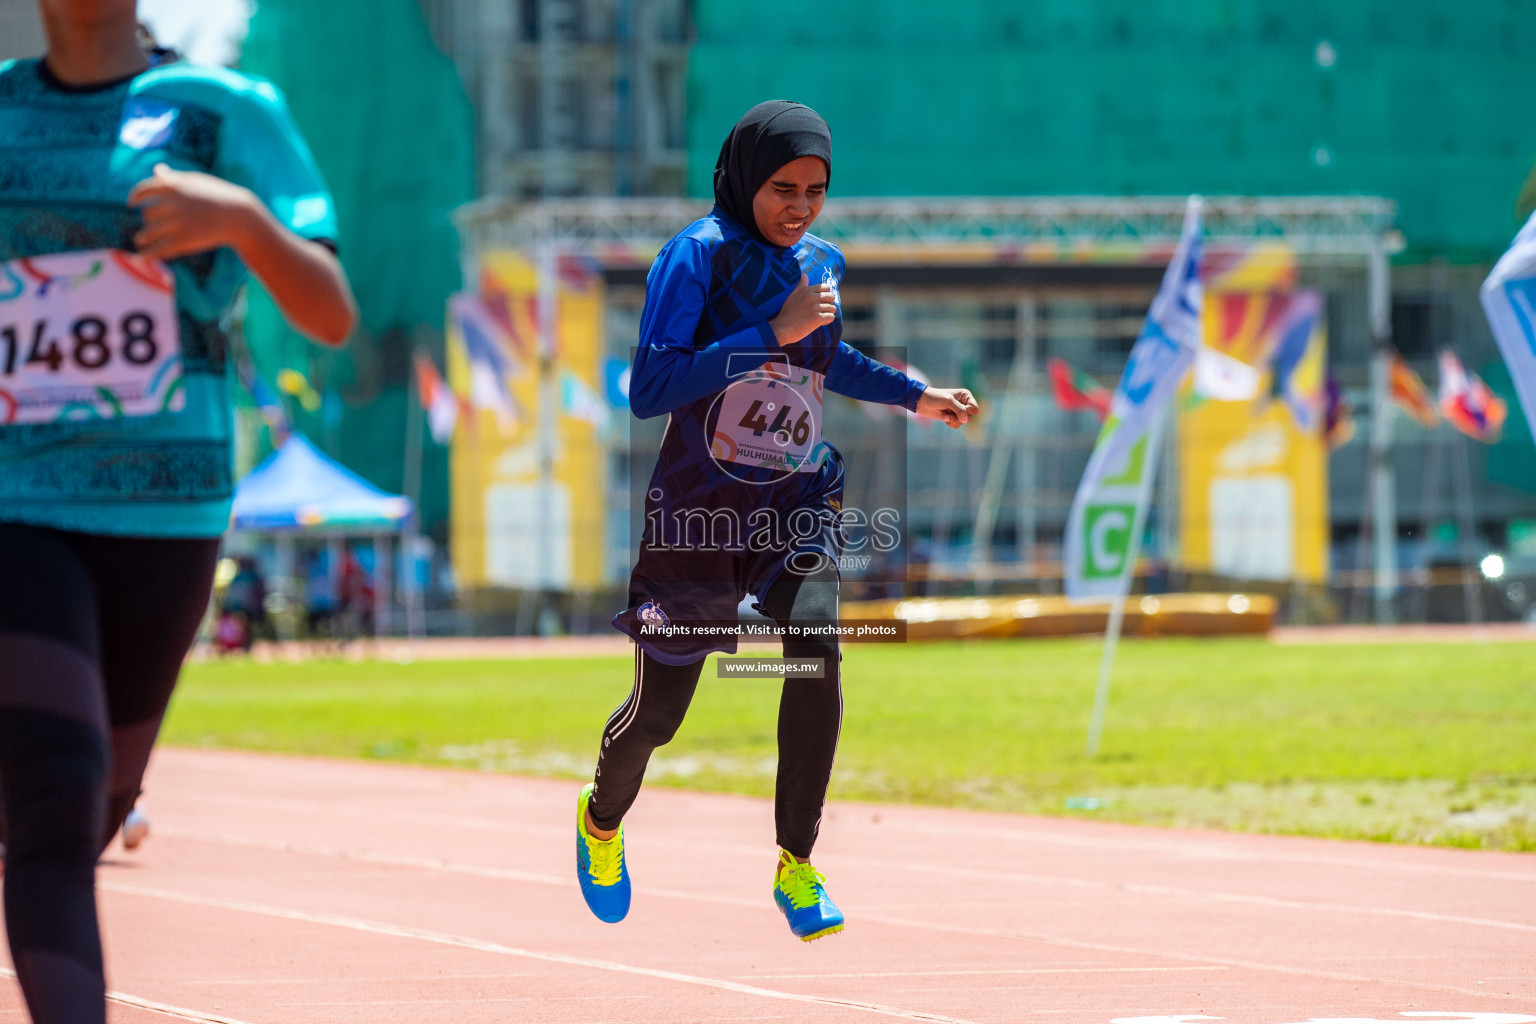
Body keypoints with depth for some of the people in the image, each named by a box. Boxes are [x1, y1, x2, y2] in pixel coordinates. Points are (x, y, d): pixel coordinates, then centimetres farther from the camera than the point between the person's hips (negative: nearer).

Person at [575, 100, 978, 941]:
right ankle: (602, 819, 39)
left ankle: (796, 865, -14)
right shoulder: (699, 255, -13)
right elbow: (649, 389, -24)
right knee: (657, 710, 4)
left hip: (800, 502, 4)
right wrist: (773, 332, -26)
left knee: (817, 645, -24)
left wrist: (914, 396, 20)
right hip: (698, 508, -4)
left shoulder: (822, 262, 6)